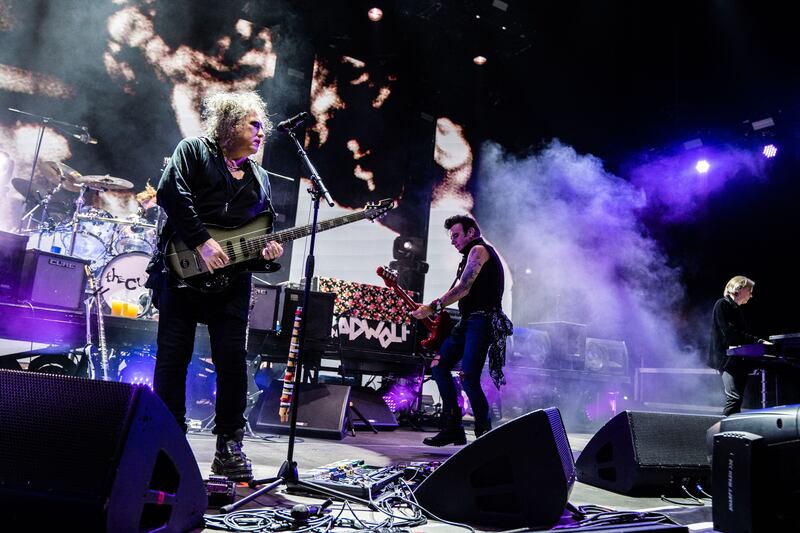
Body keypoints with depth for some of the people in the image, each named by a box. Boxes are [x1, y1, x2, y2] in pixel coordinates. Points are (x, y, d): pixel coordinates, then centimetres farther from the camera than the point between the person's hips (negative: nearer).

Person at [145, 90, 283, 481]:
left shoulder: (259, 177, 20)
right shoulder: (194, 150, 5)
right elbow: (170, 192, -10)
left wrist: (267, 251, -3)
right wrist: (202, 244, -17)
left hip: (232, 279, 4)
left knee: (233, 361, -1)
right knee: (173, 358, 1)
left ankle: (229, 447, 9)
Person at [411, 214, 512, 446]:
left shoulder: (479, 250, -7)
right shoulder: (471, 256, 23)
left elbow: (462, 289, -17)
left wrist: (432, 308, -17)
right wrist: (434, 310, 8)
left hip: (482, 321, -10)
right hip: (467, 322, 10)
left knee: (468, 379, -15)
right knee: (439, 366, 6)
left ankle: (485, 434, 0)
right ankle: (453, 427, 10)